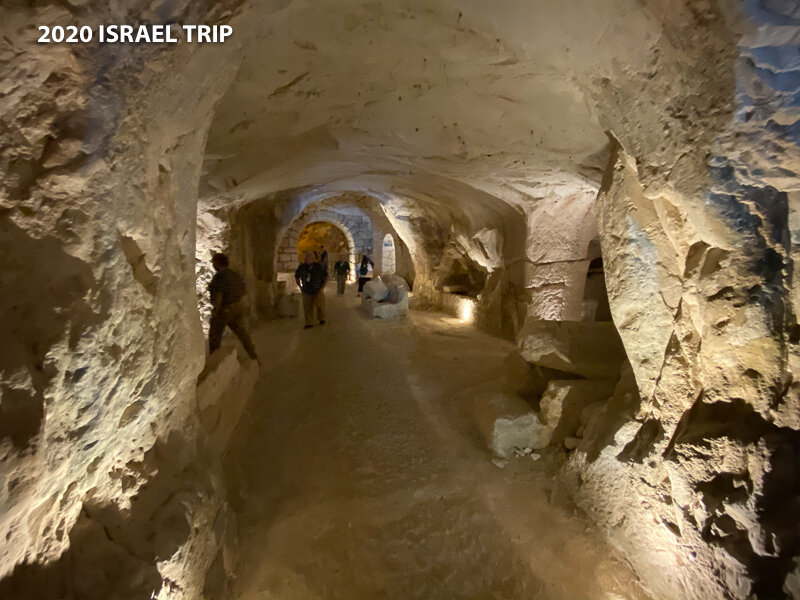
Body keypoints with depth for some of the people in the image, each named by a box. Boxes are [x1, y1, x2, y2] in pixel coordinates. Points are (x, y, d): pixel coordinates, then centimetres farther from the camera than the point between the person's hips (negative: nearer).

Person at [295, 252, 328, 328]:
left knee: (320, 306, 10)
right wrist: (300, 287, 4)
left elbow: (326, 277, -3)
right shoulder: (301, 267, -7)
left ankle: (321, 319, 34)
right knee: (307, 308, -2)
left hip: (318, 291, -1)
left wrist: (323, 287, -8)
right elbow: (296, 277, 11)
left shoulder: (319, 266, -13)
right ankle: (309, 323, 7)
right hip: (307, 292, 1)